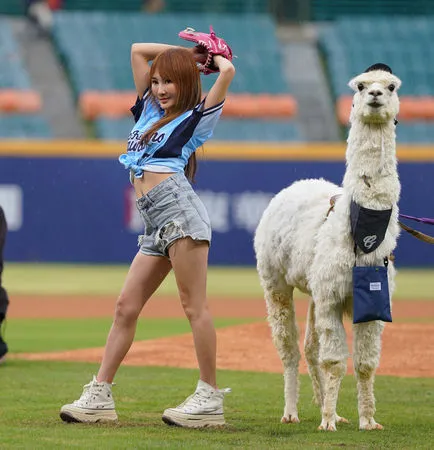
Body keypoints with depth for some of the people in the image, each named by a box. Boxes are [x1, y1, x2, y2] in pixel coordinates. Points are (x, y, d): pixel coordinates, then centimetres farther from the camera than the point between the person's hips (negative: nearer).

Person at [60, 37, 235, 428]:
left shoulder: (196, 118, 6)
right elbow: (138, 50, 32)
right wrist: (187, 53, 31)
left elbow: (227, 71, -7)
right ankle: (99, 396, 1)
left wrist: (215, 58, 14)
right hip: (156, 224, 8)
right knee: (127, 305, 3)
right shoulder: (150, 109, 25)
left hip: (178, 208, -8)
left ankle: (210, 397, -8)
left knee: (193, 305, -9)